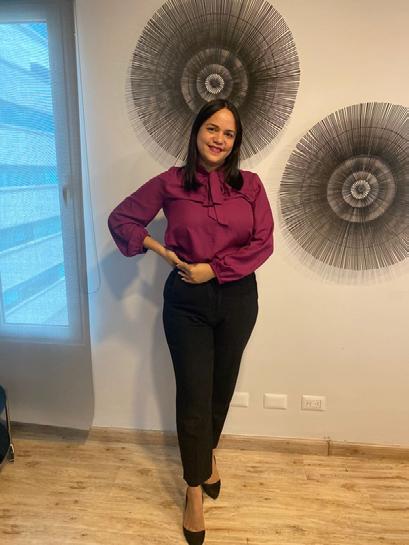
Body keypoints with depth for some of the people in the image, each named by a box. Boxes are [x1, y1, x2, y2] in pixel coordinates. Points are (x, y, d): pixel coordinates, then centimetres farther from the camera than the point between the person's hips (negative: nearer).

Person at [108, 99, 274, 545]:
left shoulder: (250, 185, 0)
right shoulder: (170, 184, -3)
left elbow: (263, 242, -6)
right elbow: (120, 219, 2)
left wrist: (214, 268, -14)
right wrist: (160, 250, -10)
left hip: (238, 298, 2)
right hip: (187, 300, -2)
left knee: (222, 387, 17)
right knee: (193, 396, 1)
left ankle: (208, 452, 47)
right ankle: (195, 490, 22)